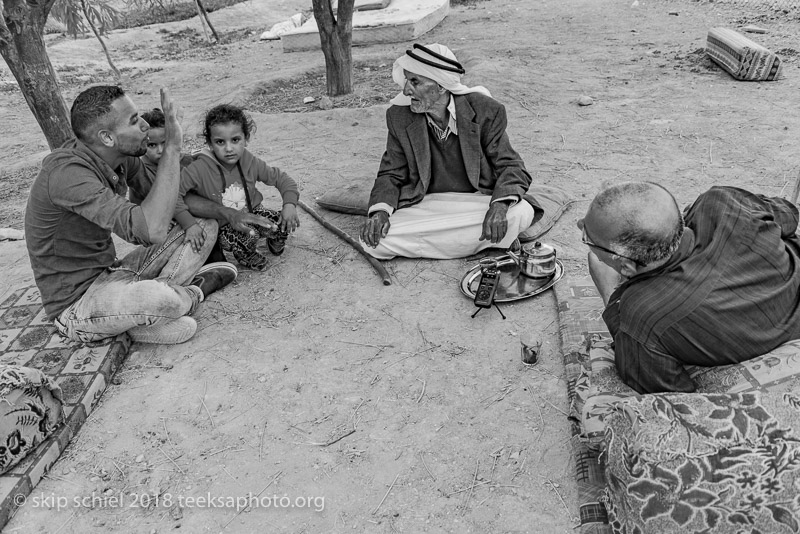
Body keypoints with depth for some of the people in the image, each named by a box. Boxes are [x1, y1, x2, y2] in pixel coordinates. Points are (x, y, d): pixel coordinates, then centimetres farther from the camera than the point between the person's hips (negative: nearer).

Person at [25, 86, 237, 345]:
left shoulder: (116, 158, -2)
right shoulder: (67, 172, -29)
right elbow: (150, 230, -41)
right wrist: (172, 146, -35)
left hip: (111, 273, 8)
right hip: (76, 304, -8)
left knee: (206, 226, 3)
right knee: (155, 298, -41)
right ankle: (190, 293, -4)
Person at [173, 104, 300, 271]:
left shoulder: (250, 162, -11)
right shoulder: (200, 169, -24)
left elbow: (280, 178, -1)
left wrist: (290, 204, -17)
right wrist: (190, 225, -31)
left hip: (251, 214, 4)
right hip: (222, 227, -4)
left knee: (287, 223, -15)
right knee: (248, 233, -35)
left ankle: (275, 241, 21)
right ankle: (245, 255, 2)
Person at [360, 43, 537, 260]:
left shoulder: (485, 110, -9)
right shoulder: (399, 116, -3)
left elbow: (511, 167, -9)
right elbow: (391, 174, 4)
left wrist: (500, 205, -31)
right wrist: (381, 210, -18)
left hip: (477, 201, -1)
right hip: (423, 206, 2)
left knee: (521, 213, -33)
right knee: (372, 240, -24)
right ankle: (473, 242, -15)